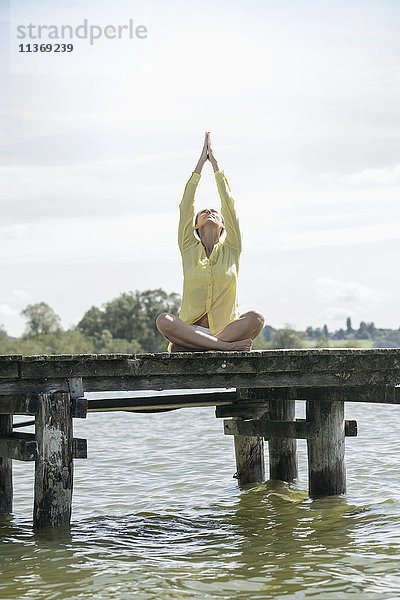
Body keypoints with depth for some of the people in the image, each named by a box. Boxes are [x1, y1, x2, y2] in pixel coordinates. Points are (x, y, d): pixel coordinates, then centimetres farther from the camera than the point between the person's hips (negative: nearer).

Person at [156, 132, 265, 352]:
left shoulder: (230, 249, 13)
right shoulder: (189, 249, 14)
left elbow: (228, 205, 10)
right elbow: (185, 206, 9)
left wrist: (215, 165, 15)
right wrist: (200, 164, 13)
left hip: (226, 326, 1)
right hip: (191, 328, 0)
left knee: (256, 318, -31)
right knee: (163, 321, -32)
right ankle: (225, 345, -37)